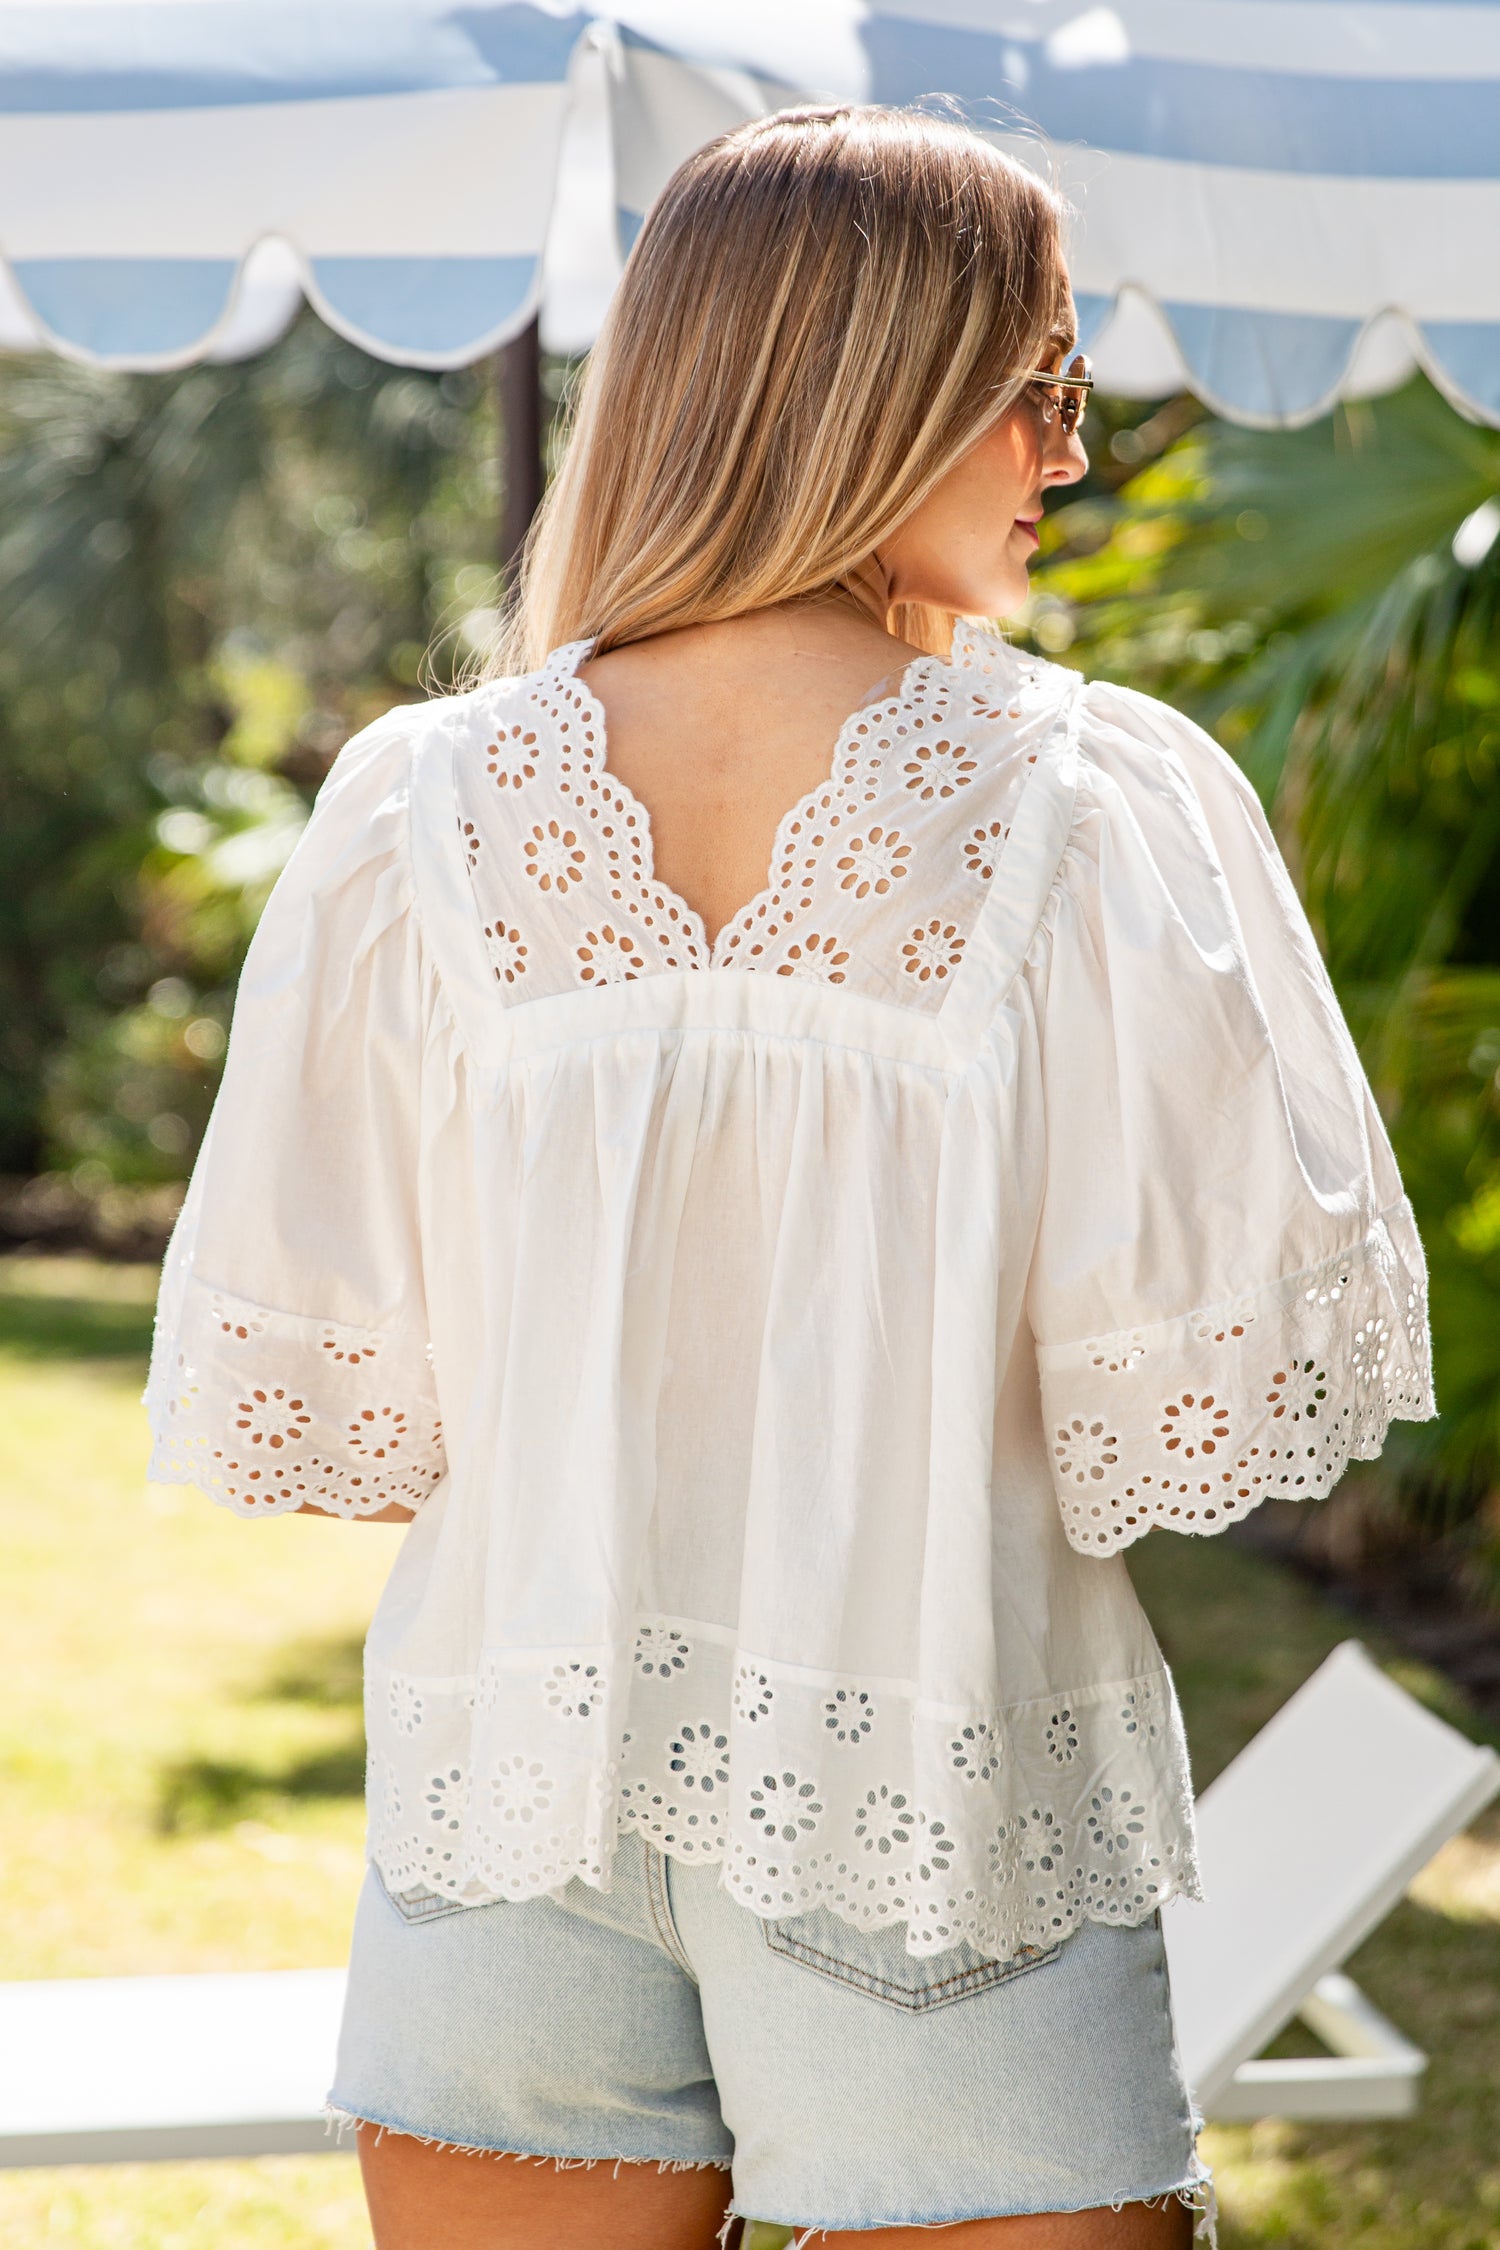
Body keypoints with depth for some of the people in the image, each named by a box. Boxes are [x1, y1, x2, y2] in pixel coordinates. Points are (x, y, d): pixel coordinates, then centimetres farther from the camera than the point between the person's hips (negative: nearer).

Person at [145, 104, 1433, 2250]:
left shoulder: (421, 811, -3)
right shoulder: (1099, 805, -10)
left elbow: (286, 1405, -2)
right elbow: (1216, 1403, -13)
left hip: (518, 1792, 3)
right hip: (937, 1834, -3)